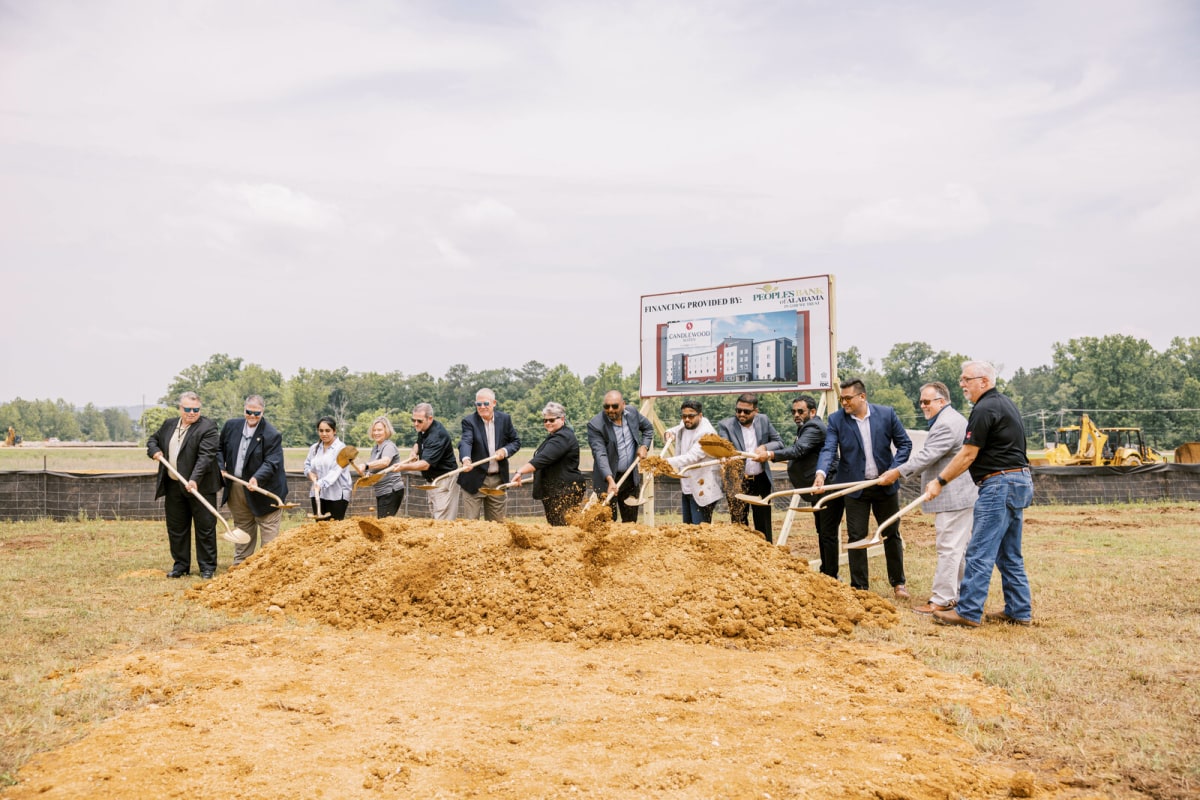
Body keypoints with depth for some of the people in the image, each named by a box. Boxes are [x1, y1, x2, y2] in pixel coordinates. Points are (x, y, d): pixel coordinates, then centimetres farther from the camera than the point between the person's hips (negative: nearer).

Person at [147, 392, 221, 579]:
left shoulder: (208, 428, -11)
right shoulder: (169, 424, 11)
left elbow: (206, 456, -21)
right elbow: (153, 439, 27)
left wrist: (194, 479, -31)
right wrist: (154, 450, 3)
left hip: (200, 486, -6)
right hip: (173, 486, 6)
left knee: (205, 527, 1)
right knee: (176, 528, 12)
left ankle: (207, 567, 8)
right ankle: (181, 565, 23)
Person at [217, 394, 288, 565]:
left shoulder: (272, 435, -16)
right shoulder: (231, 426, 1)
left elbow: (271, 462, -21)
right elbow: (219, 448, 16)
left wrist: (257, 478, -36)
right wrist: (221, 468, 2)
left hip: (263, 490, -5)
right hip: (235, 489, 6)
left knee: (268, 531, -1)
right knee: (242, 529, 20)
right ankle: (239, 564, 30)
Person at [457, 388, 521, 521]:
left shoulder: (505, 419, 3)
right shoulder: (469, 421, -8)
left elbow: (516, 441, 11)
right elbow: (465, 442, -24)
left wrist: (505, 450, -11)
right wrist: (466, 459, -45)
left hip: (498, 479, 3)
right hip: (475, 479, -3)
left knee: (497, 523, 11)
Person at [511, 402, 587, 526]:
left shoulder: (563, 438, -17)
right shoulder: (554, 436, 20)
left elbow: (543, 459, -28)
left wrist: (520, 472, -34)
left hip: (566, 490, -11)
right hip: (553, 491, 11)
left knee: (562, 527, -15)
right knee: (553, 525, 8)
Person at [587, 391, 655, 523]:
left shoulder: (632, 413, -2)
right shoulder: (595, 425, -19)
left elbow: (648, 428, 18)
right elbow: (600, 455, -28)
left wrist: (644, 446, 0)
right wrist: (610, 479, -39)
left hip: (631, 477, 5)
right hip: (607, 479, -5)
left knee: (631, 521, 14)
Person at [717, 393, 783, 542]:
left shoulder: (763, 420, 2)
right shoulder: (726, 425, -9)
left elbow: (780, 442, 7)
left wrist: (765, 447, -14)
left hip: (761, 480, 3)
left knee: (763, 523, 12)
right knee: (738, 524, 2)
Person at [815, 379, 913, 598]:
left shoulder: (887, 414, -5)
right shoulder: (836, 420, -7)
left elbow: (905, 444, 0)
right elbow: (829, 449, -16)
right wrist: (821, 472, -34)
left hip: (885, 484, 1)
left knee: (892, 535, 12)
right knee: (856, 538, 2)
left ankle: (898, 583, 29)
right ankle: (860, 587, 13)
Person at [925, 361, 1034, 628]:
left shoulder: (984, 410, -13)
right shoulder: (1006, 404, 19)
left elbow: (967, 456, -14)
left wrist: (940, 481, -6)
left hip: (1000, 484, -11)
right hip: (1020, 481, 11)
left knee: (980, 552, -8)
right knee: (1009, 554, 15)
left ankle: (968, 612, -6)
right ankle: (1019, 611, 18)